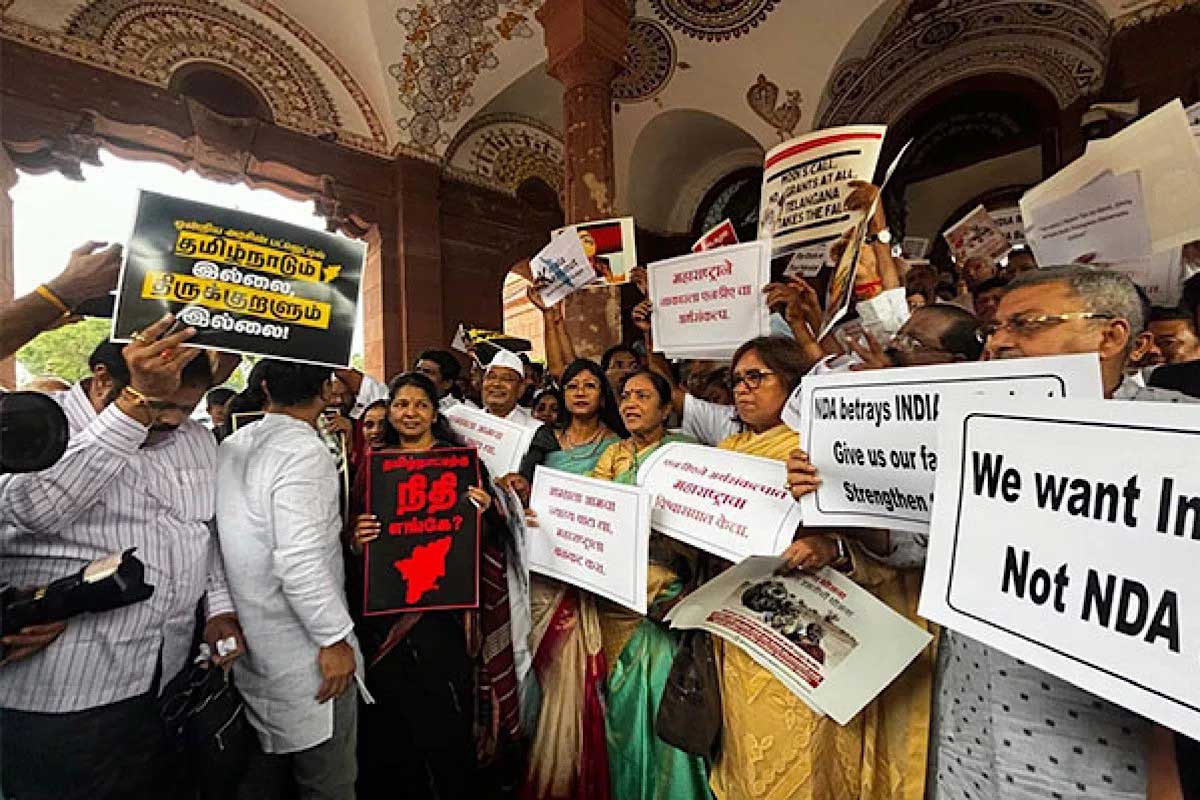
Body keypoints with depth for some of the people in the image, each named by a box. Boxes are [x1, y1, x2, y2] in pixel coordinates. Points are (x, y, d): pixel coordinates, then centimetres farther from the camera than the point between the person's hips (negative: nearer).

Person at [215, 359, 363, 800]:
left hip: (247, 644, 8)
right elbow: (301, 561, -27)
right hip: (303, 651, -8)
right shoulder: (303, 451, -22)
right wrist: (335, 638, -18)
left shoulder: (231, 446, 4)